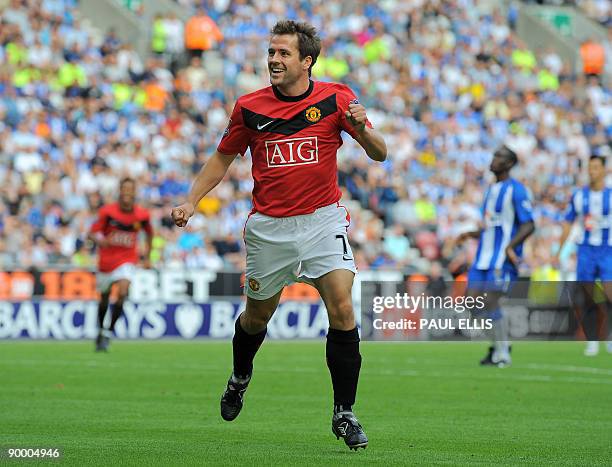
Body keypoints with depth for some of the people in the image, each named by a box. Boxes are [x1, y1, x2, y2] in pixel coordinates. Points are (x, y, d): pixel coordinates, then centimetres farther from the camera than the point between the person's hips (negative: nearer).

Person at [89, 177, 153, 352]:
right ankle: (101, 329, 40)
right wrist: (101, 241, -31)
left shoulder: (142, 215, -6)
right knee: (104, 298, 14)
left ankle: (108, 333, -11)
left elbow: (149, 233, 14)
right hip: (106, 260, 1)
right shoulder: (108, 212, -11)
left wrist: (146, 257, 14)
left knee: (122, 293, -23)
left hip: (127, 260, -1)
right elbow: (92, 233, -9)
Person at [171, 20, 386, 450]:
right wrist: (191, 202, 3)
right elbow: (223, 157, 14)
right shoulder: (249, 107, 1)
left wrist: (362, 129, -25)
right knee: (257, 316, 13)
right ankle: (240, 377, 46)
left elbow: (380, 154, -3)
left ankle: (344, 413, -7)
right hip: (269, 228, 2)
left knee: (342, 308, -17)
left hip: (323, 220, -2)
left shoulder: (335, 98, -3)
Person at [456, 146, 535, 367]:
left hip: (503, 258, -9)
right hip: (484, 256, 9)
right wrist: (471, 234, 12)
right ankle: (498, 344, 16)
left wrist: (511, 246, -25)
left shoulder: (516, 190, -9)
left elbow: (528, 225, -14)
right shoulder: (492, 189, 18)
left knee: (490, 301, -14)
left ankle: (502, 354, -4)